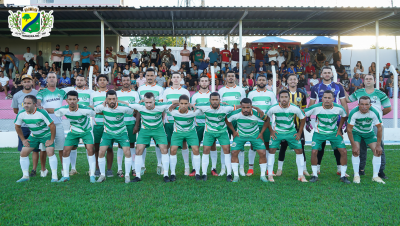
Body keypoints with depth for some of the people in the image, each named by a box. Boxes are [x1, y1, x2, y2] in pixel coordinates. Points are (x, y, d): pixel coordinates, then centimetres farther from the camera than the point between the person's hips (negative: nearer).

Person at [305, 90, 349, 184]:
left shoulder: (339, 108, -17)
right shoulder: (316, 107, -23)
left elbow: (344, 116, 6)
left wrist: (339, 129, 6)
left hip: (334, 133, 1)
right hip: (319, 133, -1)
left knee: (344, 151, -9)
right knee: (314, 152, -14)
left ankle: (343, 176, 7)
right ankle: (315, 175, 5)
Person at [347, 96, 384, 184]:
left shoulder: (374, 112, -27)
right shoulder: (354, 112, -31)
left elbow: (379, 128, -15)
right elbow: (349, 129, -23)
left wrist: (378, 145, -15)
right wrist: (354, 145, -24)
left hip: (369, 133, 2)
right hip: (356, 132, -2)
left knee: (378, 151, -9)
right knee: (356, 151, -19)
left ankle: (375, 176, 1)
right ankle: (356, 175, -7)